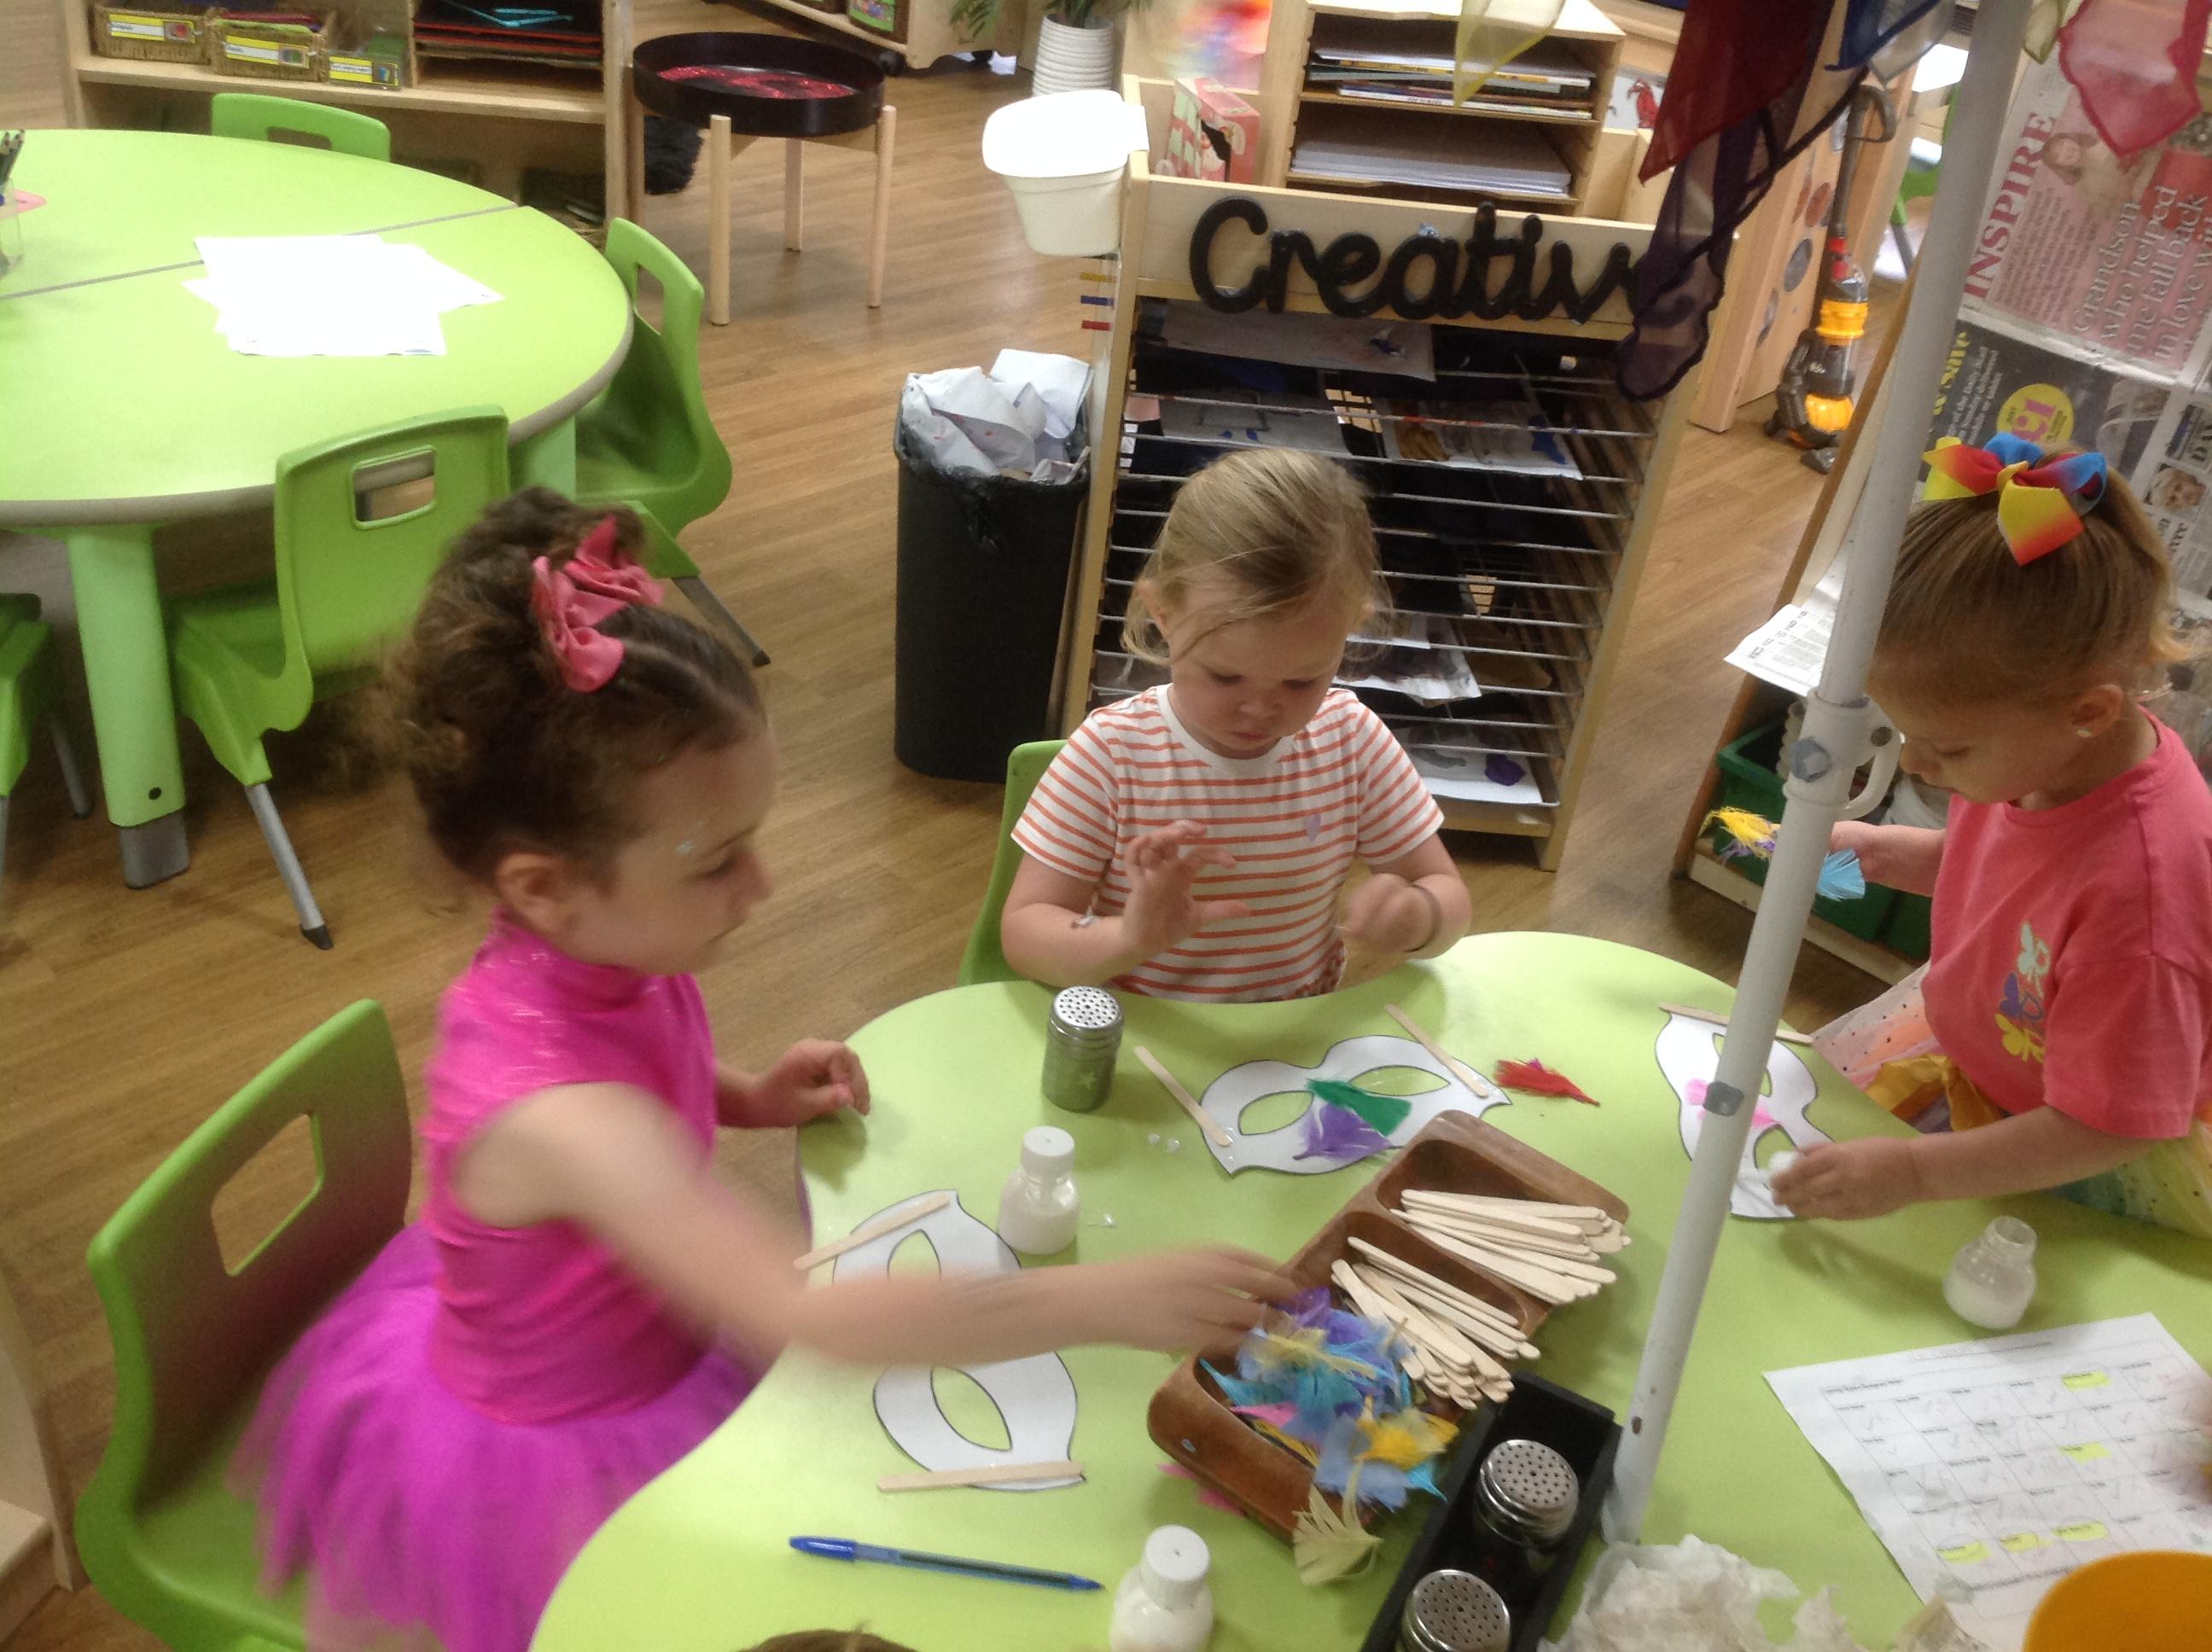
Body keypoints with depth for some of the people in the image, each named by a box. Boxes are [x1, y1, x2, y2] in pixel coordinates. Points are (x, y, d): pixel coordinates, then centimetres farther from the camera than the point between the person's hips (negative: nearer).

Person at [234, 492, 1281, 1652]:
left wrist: (745, 1098, -9)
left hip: (650, 1333, 7)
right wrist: (1105, 1301, -45)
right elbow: (807, 1315, -47)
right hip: (566, 1449, -7)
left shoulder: (605, 956, -16)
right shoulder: (556, 1109, -41)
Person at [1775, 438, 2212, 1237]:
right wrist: (1881, 851, -9)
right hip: (1971, 1038, 8)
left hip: (2072, 1167, -7)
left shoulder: (2139, 887, -41)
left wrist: (1914, 1172, -34)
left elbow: (2103, 1128, -32)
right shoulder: (2041, 751, -18)